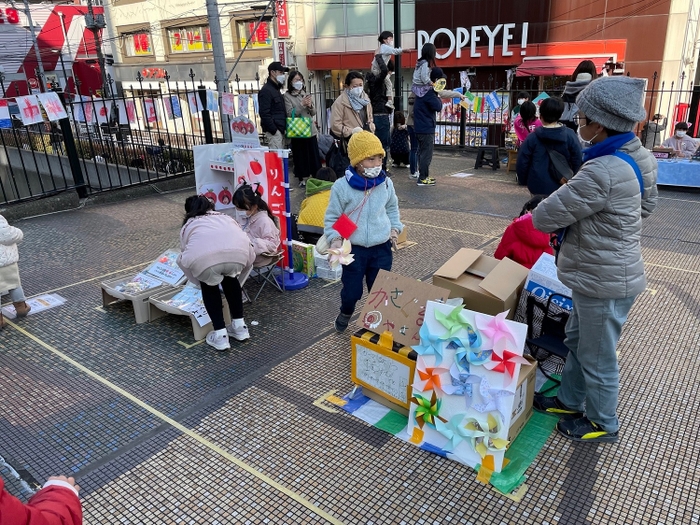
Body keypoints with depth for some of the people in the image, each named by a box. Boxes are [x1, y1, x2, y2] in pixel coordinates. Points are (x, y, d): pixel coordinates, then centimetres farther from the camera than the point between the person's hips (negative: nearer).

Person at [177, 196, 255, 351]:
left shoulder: (188, 226, 37)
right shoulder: (225, 217, 41)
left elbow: (184, 255, 41)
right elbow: (244, 243, 37)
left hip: (204, 257, -2)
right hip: (238, 251, 2)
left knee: (208, 285, 30)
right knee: (230, 277, 34)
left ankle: (220, 335, 25)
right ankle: (239, 326, 35)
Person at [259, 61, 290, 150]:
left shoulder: (276, 89, 20)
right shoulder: (266, 90, -9)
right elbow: (264, 114, -18)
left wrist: (283, 129, 15)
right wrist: (274, 130, -20)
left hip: (280, 130, 9)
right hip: (273, 132, -9)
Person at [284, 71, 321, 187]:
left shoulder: (305, 94, 13)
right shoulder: (287, 96, -1)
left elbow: (313, 113, 13)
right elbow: (290, 113, -11)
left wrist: (310, 105, -7)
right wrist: (302, 104, -18)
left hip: (310, 129, 4)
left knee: (313, 155, 6)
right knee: (300, 155, 2)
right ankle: (301, 179, 13)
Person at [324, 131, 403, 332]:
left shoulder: (386, 183, 0)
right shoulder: (342, 186, -12)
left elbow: (392, 208, 18)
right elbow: (332, 217, -3)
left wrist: (395, 228, 7)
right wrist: (334, 238, -15)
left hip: (382, 248, 3)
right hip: (353, 249, -2)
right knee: (352, 290, 8)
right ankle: (346, 312, 41)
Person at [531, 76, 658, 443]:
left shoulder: (603, 172, -31)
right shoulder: (638, 157, 0)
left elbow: (545, 217, -22)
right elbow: (648, 203, 18)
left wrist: (544, 215, 3)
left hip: (604, 281, -9)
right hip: (601, 273, 10)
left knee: (597, 358, 11)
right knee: (577, 342, 24)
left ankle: (603, 425, 33)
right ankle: (569, 401, 43)